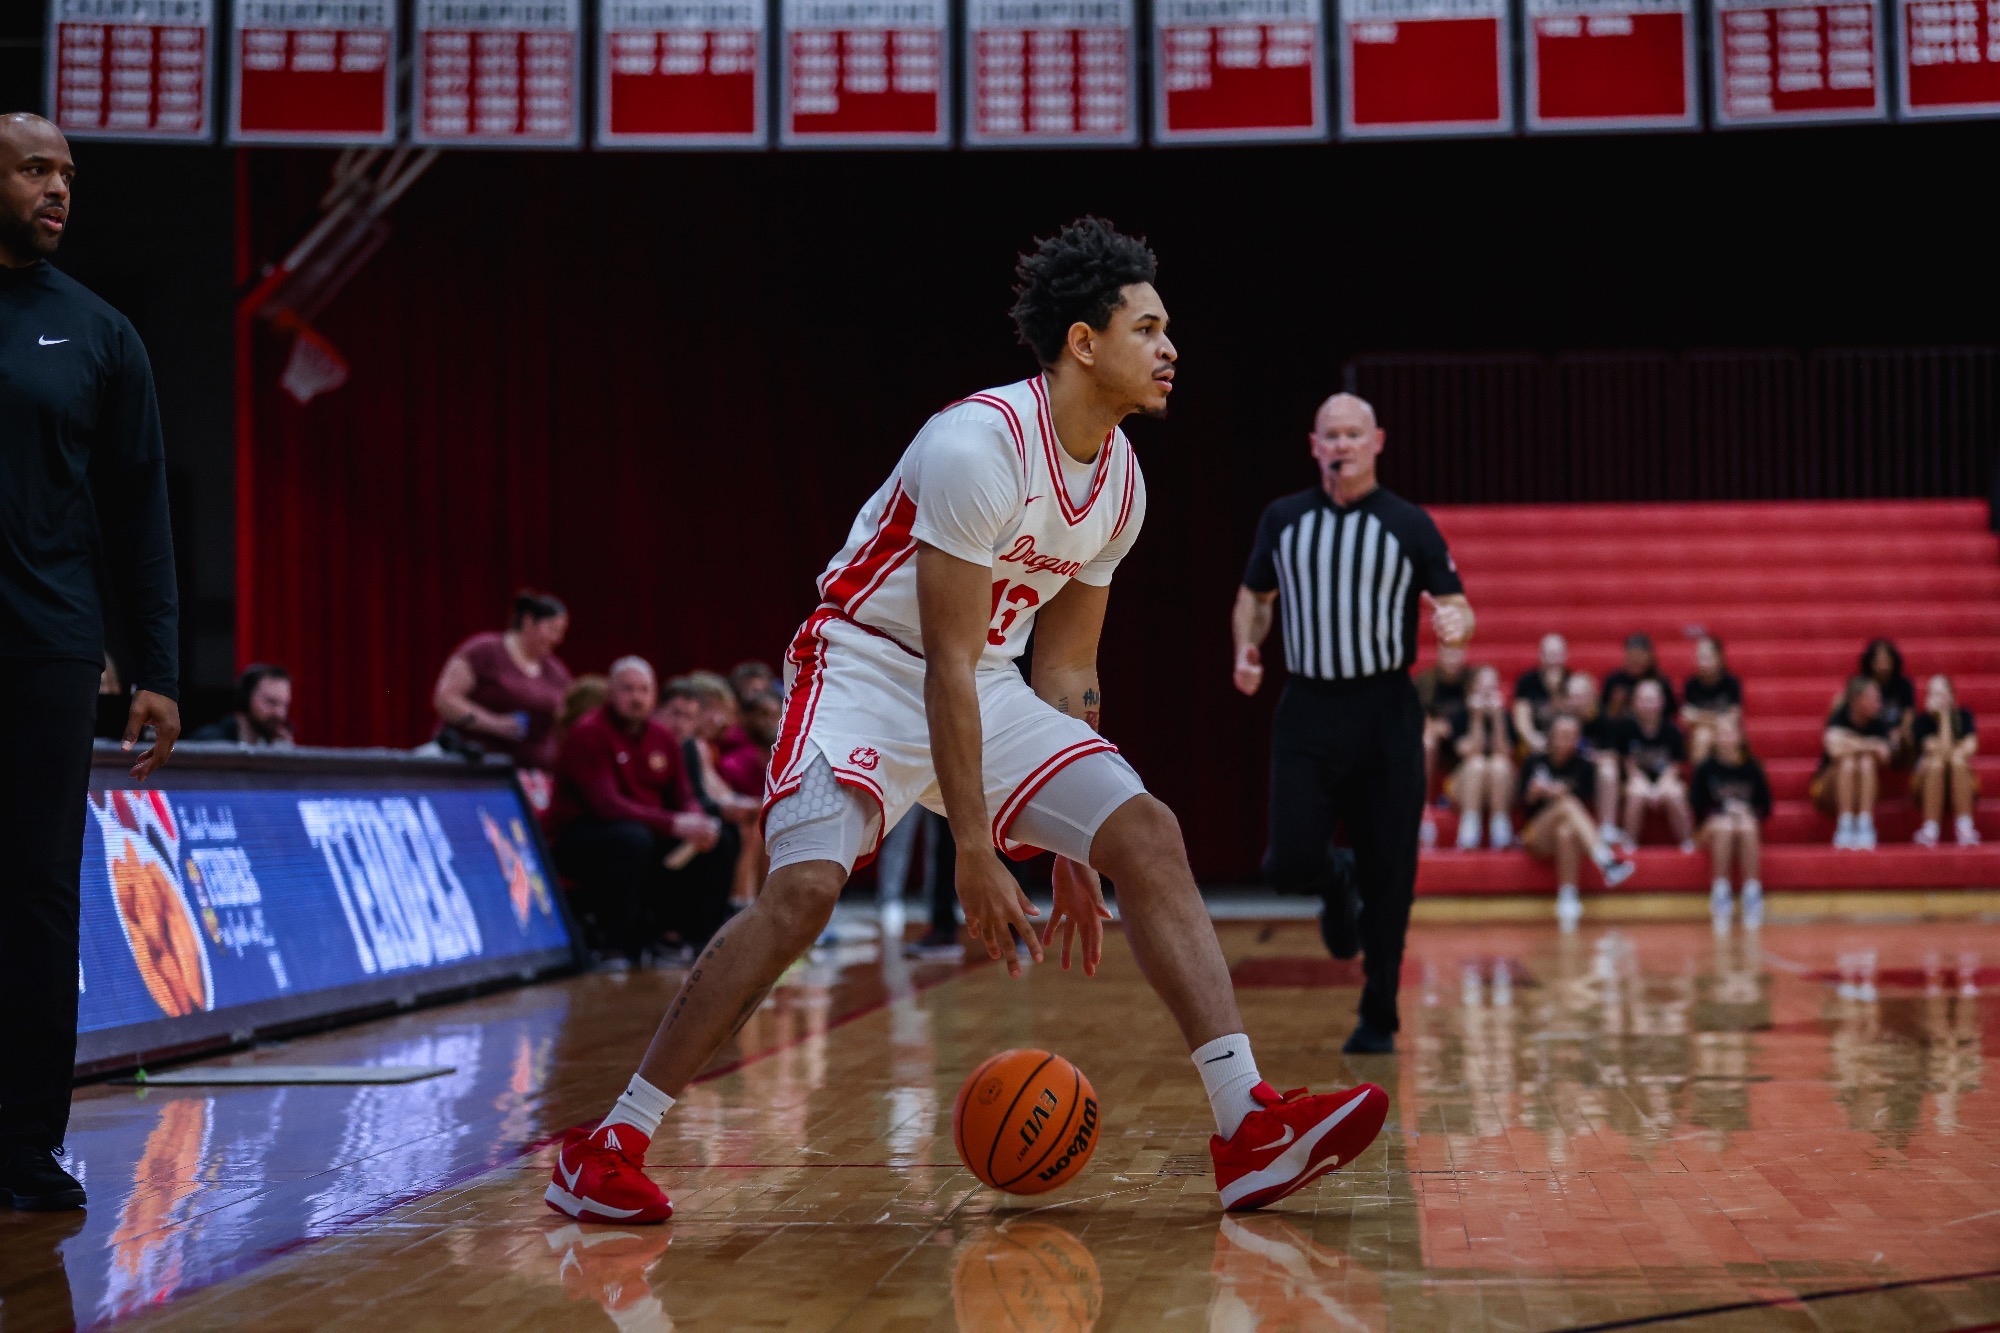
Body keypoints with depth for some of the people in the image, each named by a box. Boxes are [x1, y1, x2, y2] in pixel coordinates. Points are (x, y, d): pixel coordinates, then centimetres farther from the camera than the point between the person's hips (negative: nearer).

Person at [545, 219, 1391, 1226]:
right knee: (804, 887, -24)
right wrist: (975, 852, -24)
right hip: (868, 669, -7)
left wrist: (1072, 846, 10)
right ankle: (607, 1149, -11)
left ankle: (1248, 1131, -12)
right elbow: (947, 665, -23)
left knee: (1147, 834, -9)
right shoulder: (979, 446, -23)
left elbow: (1064, 666, 12)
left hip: (989, 688, 7)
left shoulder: (1121, 481, 3)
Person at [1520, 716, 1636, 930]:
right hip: (1539, 836, 0)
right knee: (1567, 804, -34)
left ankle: (1568, 897, -48)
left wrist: (1562, 795, -22)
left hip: (1575, 836, 1)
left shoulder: (1585, 767, 7)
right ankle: (1606, 861, -55)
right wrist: (1533, 794, -18)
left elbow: (1585, 807, -4)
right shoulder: (1536, 763, 8)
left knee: (1565, 832, -40)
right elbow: (1525, 806, 4)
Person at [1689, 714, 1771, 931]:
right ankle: (1719, 894, -32)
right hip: (1715, 827, -1)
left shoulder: (1752, 768, 2)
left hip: (1749, 825, 1)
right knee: (1725, 828, -35)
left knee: (1746, 829, -34)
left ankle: (1752, 894, -32)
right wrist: (1713, 818, -15)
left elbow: (1765, 806, 7)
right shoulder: (1705, 768, -1)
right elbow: (1695, 805, 0)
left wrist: (1749, 815, -12)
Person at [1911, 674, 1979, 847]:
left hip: (1962, 782, 1)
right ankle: (1930, 830, -39)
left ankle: (1965, 827, -38)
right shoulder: (1922, 721, -6)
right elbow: (1942, 751, -18)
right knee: (1936, 763, -32)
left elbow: (1970, 746, -14)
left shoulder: (1964, 716, 1)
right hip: (1927, 782, -1)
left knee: (1957, 761, -31)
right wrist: (1944, 716, -17)